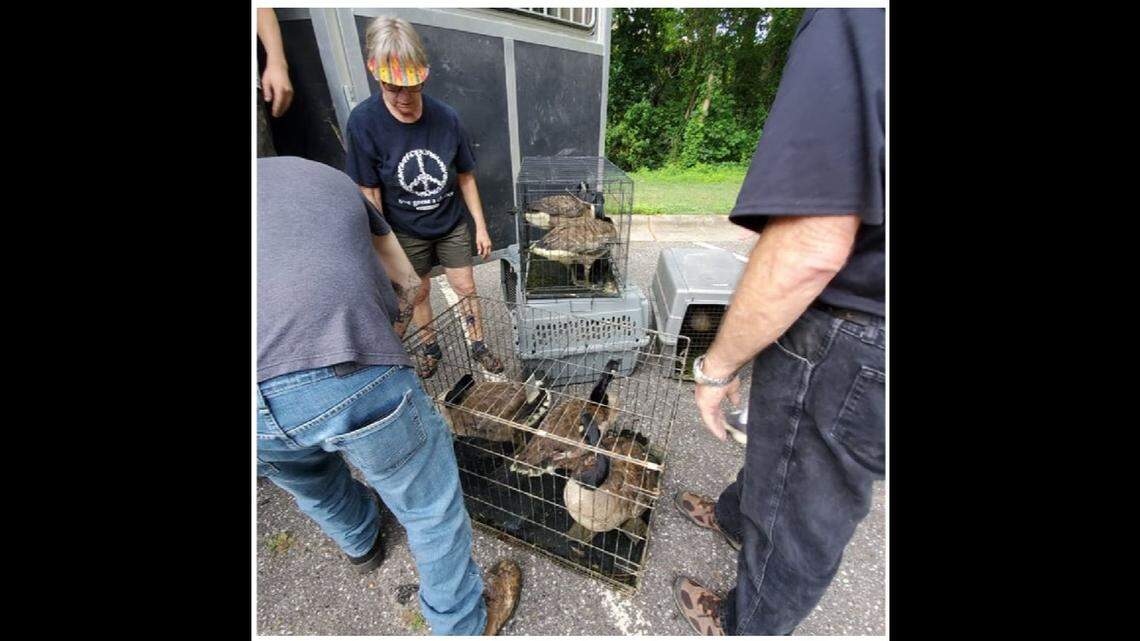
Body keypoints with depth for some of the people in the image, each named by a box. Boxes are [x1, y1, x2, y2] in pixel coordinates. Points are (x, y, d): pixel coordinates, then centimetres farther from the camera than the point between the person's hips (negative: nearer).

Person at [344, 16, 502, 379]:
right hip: (406, 233, 0)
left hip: (452, 226, 1)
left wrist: (480, 226, -2)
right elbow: (369, 192, -12)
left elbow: (465, 176, -4)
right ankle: (431, 348, 38)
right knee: (418, 293, 14)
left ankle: (478, 346, 29)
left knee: (465, 287, 8)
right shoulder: (363, 122, -17)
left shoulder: (446, 117, -13)